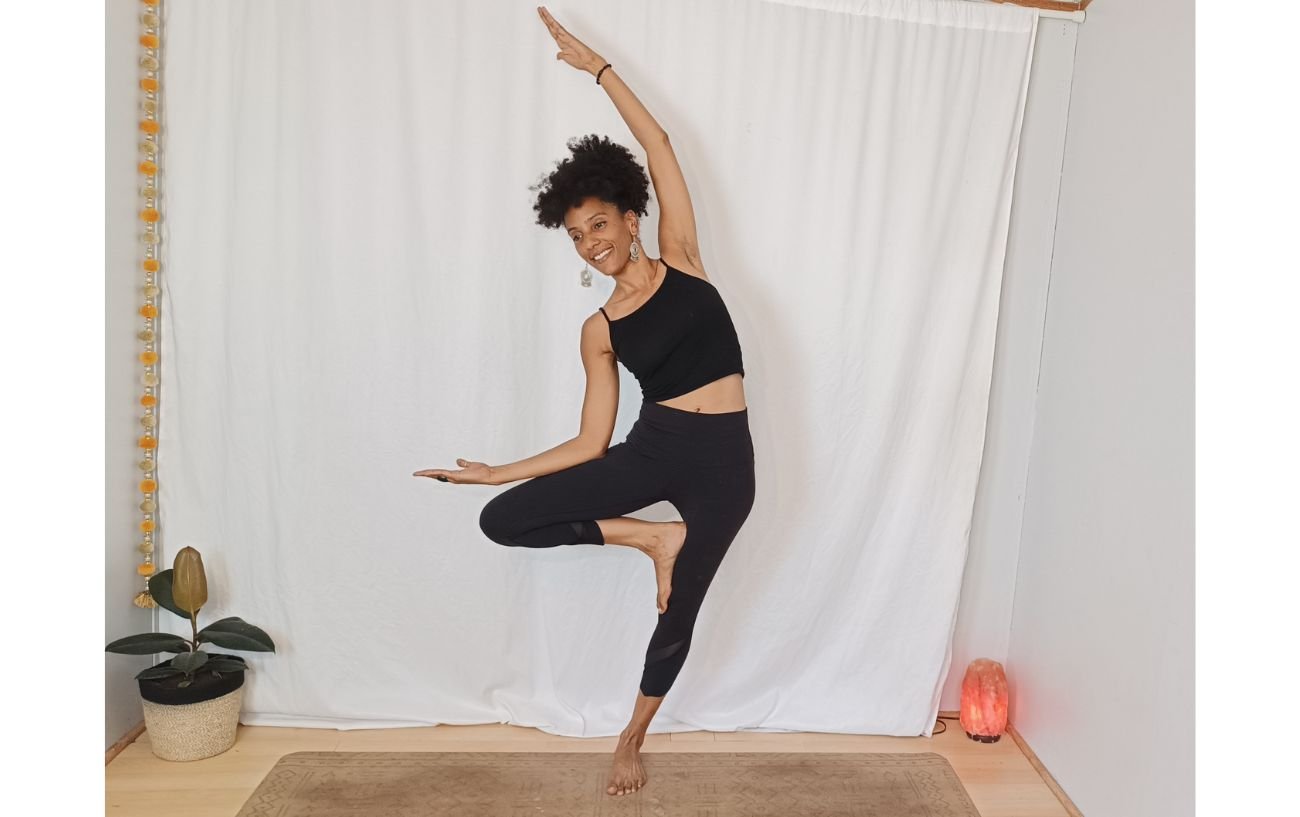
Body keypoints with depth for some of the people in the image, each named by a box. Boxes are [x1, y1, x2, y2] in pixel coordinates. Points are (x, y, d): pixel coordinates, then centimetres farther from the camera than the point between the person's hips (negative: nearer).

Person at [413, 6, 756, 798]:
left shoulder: (678, 258, 2)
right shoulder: (599, 331, 4)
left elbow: (659, 145, 3)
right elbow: (592, 443, 3)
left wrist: (596, 64, 5)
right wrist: (496, 471, 1)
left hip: (724, 462, -2)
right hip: (651, 450, 2)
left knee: (678, 615, 10)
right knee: (503, 520, -9)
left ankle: (633, 737, 37)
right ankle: (653, 537, 1)